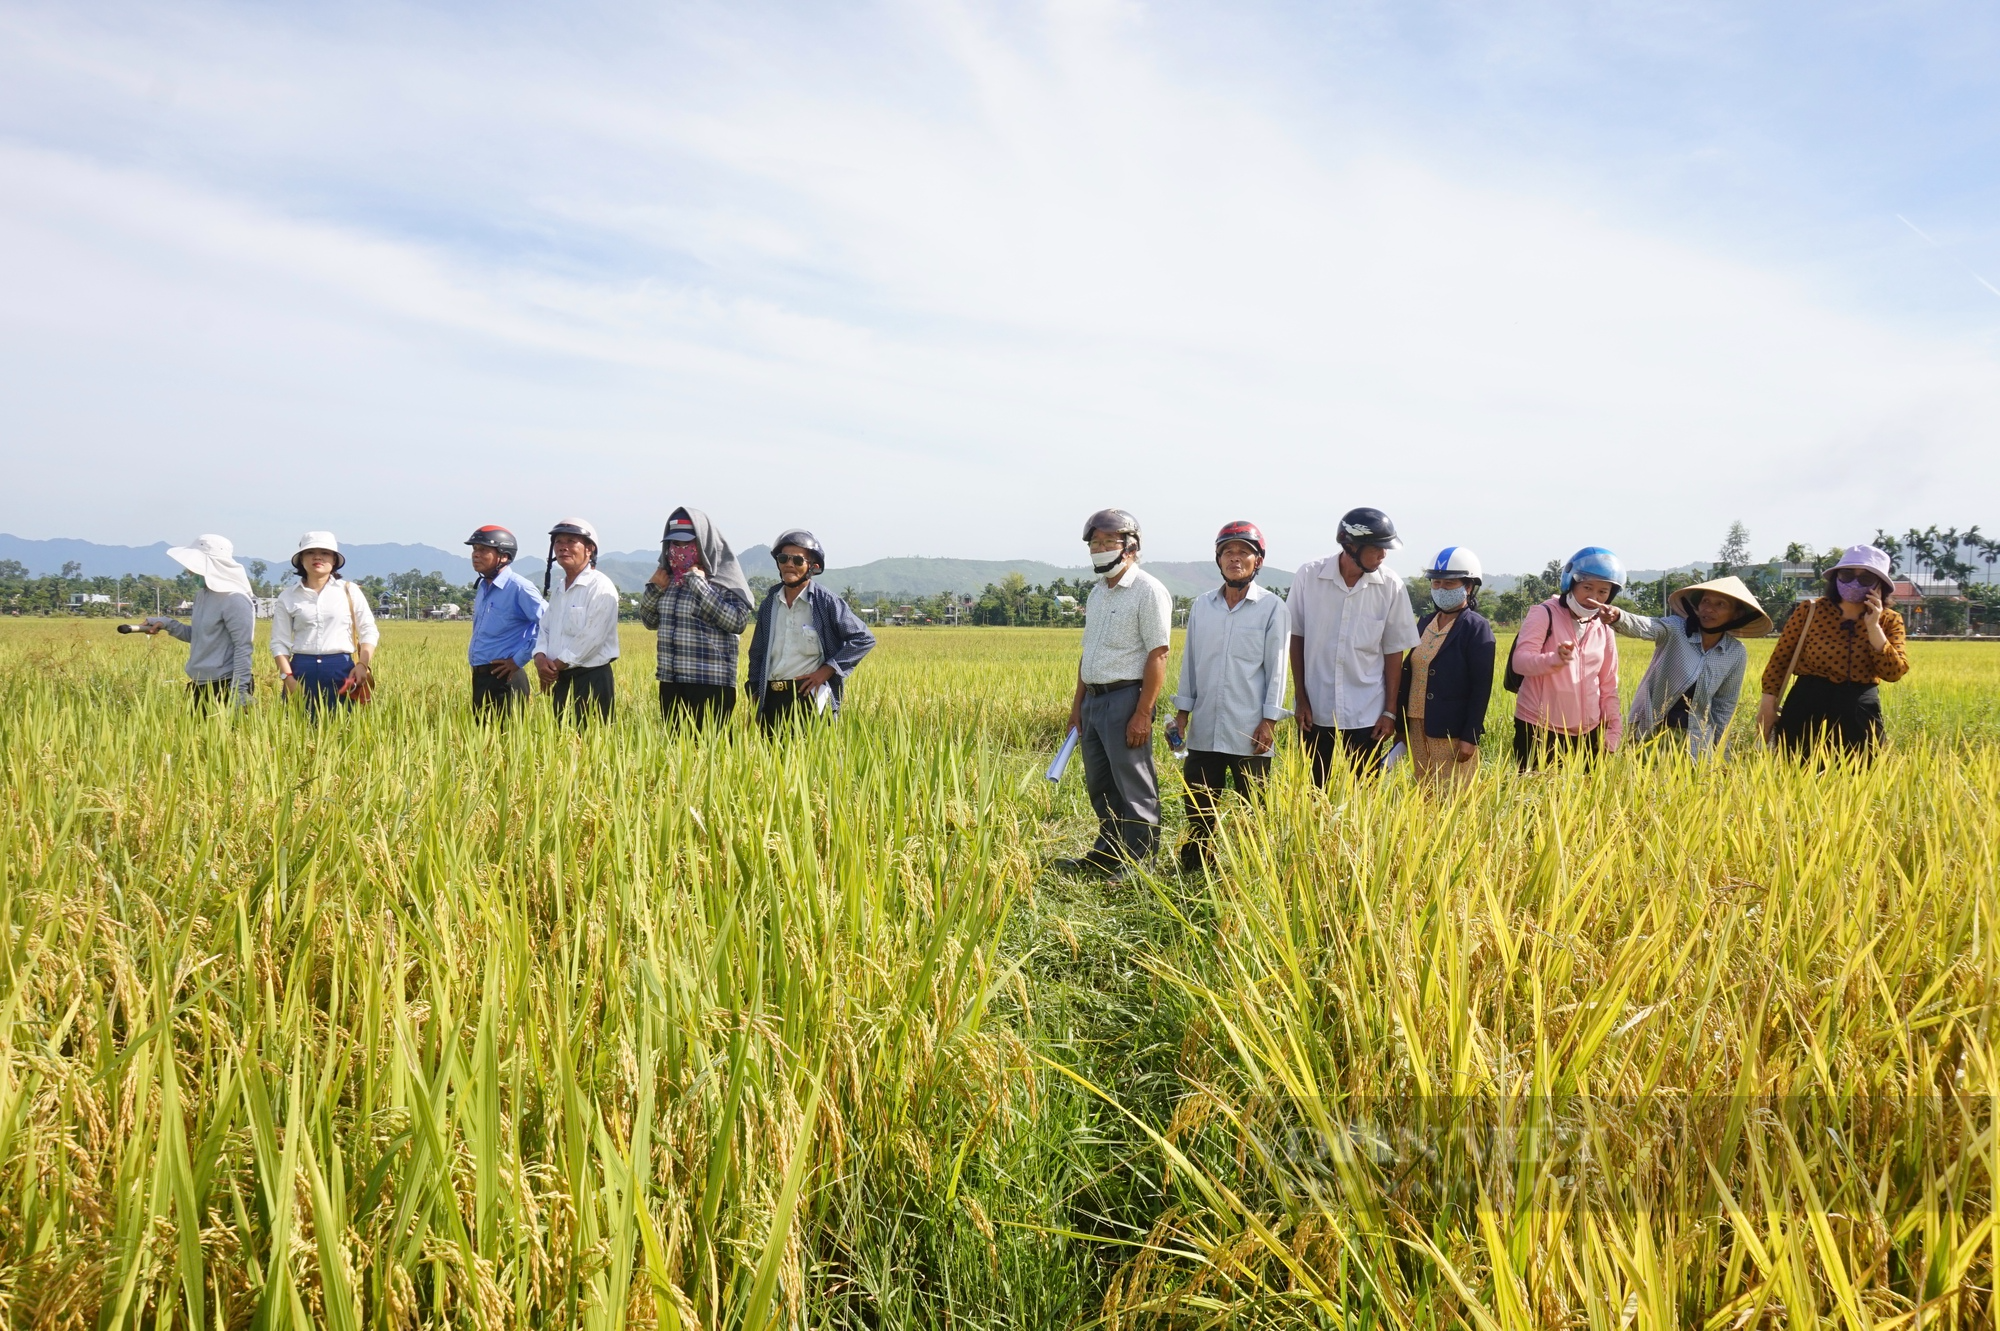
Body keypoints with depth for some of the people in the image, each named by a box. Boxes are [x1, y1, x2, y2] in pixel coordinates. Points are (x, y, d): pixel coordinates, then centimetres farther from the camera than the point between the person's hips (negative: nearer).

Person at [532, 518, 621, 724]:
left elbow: (591, 637, -18)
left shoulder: (600, 587, -10)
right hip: (562, 681, 8)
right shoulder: (558, 591, 17)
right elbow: (544, 628, 17)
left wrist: (556, 666, -12)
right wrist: (540, 657, -5)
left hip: (592, 683, -8)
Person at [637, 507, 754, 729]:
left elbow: (738, 621, -19)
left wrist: (700, 586, -18)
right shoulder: (669, 578, 11)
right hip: (670, 682, 6)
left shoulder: (723, 577, -6)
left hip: (711, 684, -6)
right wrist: (653, 588, 2)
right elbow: (649, 621, 21)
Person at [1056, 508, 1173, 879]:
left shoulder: (1148, 591, -10)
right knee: (1100, 787, 15)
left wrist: (1142, 714, -20)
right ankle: (1105, 856, 26)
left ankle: (1138, 865, 7)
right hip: (1094, 699, 9)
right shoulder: (1098, 592, 17)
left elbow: (1157, 656, -16)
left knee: (1134, 791, -1)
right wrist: (1077, 704, 17)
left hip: (1126, 699, -9)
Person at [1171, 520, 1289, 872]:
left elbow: (1276, 667, -4)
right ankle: (1195, 866, 21)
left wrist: (1269, 720, -8)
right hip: (1205, 728, 4)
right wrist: (1182, 711, 9)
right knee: (1198, 804, 9)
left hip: (1249, 730, -4)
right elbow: (1189, 661, 13)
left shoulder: (1272, 608, -3)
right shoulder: (1201, 605, 9)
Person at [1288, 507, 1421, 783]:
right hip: (1315, 710, 0)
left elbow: (1393, 651, 0)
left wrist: (1390, 710, 1)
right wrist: (1301, 698, -1)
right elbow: (1296, 638, 0)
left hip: (1367, 713, 0)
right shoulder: (1309, 577, -8)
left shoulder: (1391, 586, -7)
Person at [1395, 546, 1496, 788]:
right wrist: (1401, 725, 11)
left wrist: (1470, 737, -16)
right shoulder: (1424, 623, 11)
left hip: (1452, 732, -6)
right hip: (1417, 728, 6)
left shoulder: (1476, 628, -8)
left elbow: (1481, 687, -12)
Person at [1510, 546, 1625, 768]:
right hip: (1539, 730, -5)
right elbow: (1520, 661, -18)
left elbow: (1608, 684, 16)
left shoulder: (1604, 628, 12)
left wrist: (1613, 729, 9)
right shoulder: (1544, 615, -5)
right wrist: (1556, 658, -36)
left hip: (1587, 734, 5)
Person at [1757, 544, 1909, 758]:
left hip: (1860, 715, 2)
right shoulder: (1809, 611, -4)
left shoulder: (1889, 621, 3)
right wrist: (1768, 705, -4)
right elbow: (1780, 659, 0)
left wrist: (1873, 627, -13)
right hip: (1807, 710, -2)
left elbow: (1894, 673, -8)